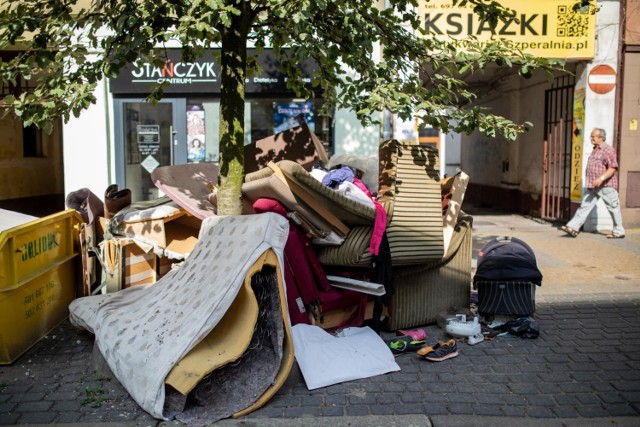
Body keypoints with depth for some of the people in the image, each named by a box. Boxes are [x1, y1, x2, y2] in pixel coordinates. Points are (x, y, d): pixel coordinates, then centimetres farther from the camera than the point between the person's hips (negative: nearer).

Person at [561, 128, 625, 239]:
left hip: (606, 186, -8)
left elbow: (613, 168, -18)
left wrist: (601, 178, -29)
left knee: (613, 209, 3)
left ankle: (619, 232, 14)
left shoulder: (608, 150, -12)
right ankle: (573, 228, -4)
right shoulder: (595, 150, 17)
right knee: (585, 206, 1)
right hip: (593, 187, 9)